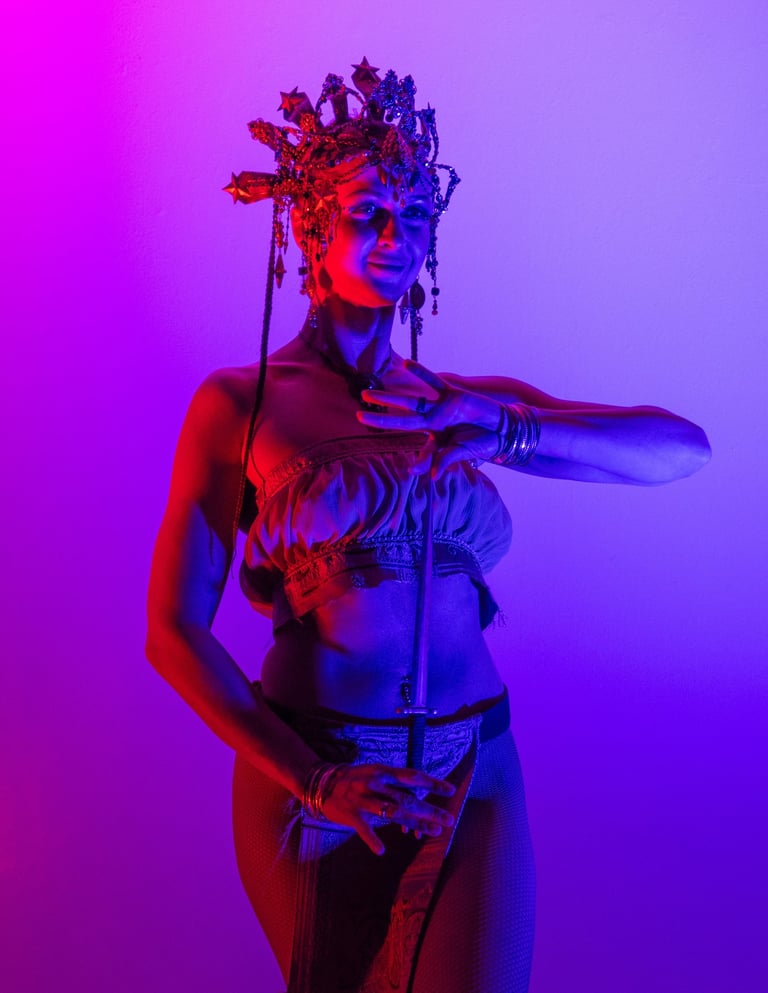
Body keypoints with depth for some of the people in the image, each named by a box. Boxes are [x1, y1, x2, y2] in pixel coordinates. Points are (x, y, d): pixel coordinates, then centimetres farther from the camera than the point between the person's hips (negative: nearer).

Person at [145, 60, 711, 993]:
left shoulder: (479, 403, 4)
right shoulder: (239, 404, -4)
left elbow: (685, 448, -4)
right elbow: (174, 632, -6)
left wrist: (511, 432, -20)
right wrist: (312, 780, -14)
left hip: (473, 783, 2)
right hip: (305, 780, -1)